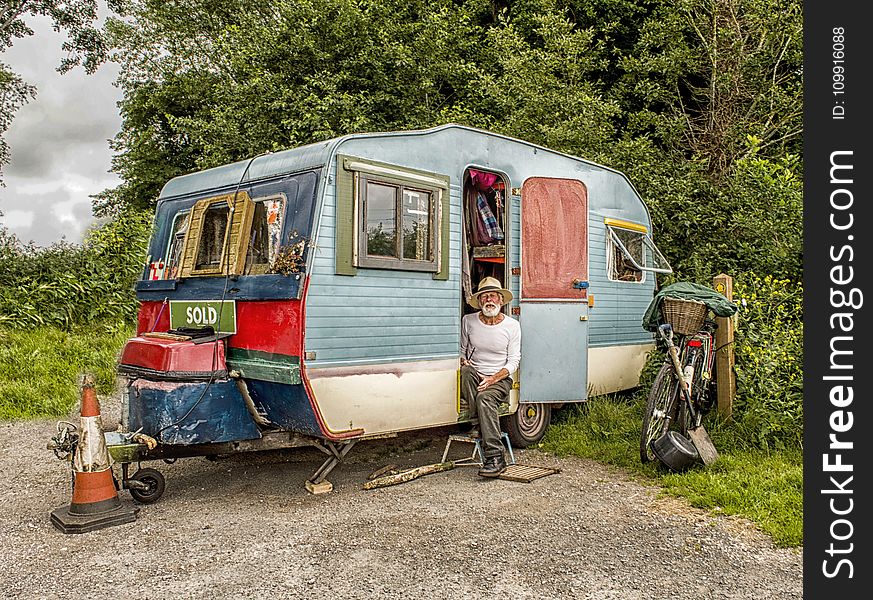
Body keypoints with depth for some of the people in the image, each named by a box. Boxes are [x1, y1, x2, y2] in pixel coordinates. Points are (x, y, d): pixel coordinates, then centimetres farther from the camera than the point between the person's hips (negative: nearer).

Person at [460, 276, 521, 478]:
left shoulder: (512, 325, 2)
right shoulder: (468, 321, 7)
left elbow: (513, 361, -1)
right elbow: (461, 349, 17)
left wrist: (493, 378, -17)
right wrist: (463, 361, -8)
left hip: (501, 378, -2)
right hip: (474, 375, 2)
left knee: (484, 398, -35)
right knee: (466, 372, -35)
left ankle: (494, 457, -38)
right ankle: (477, 421, -36)